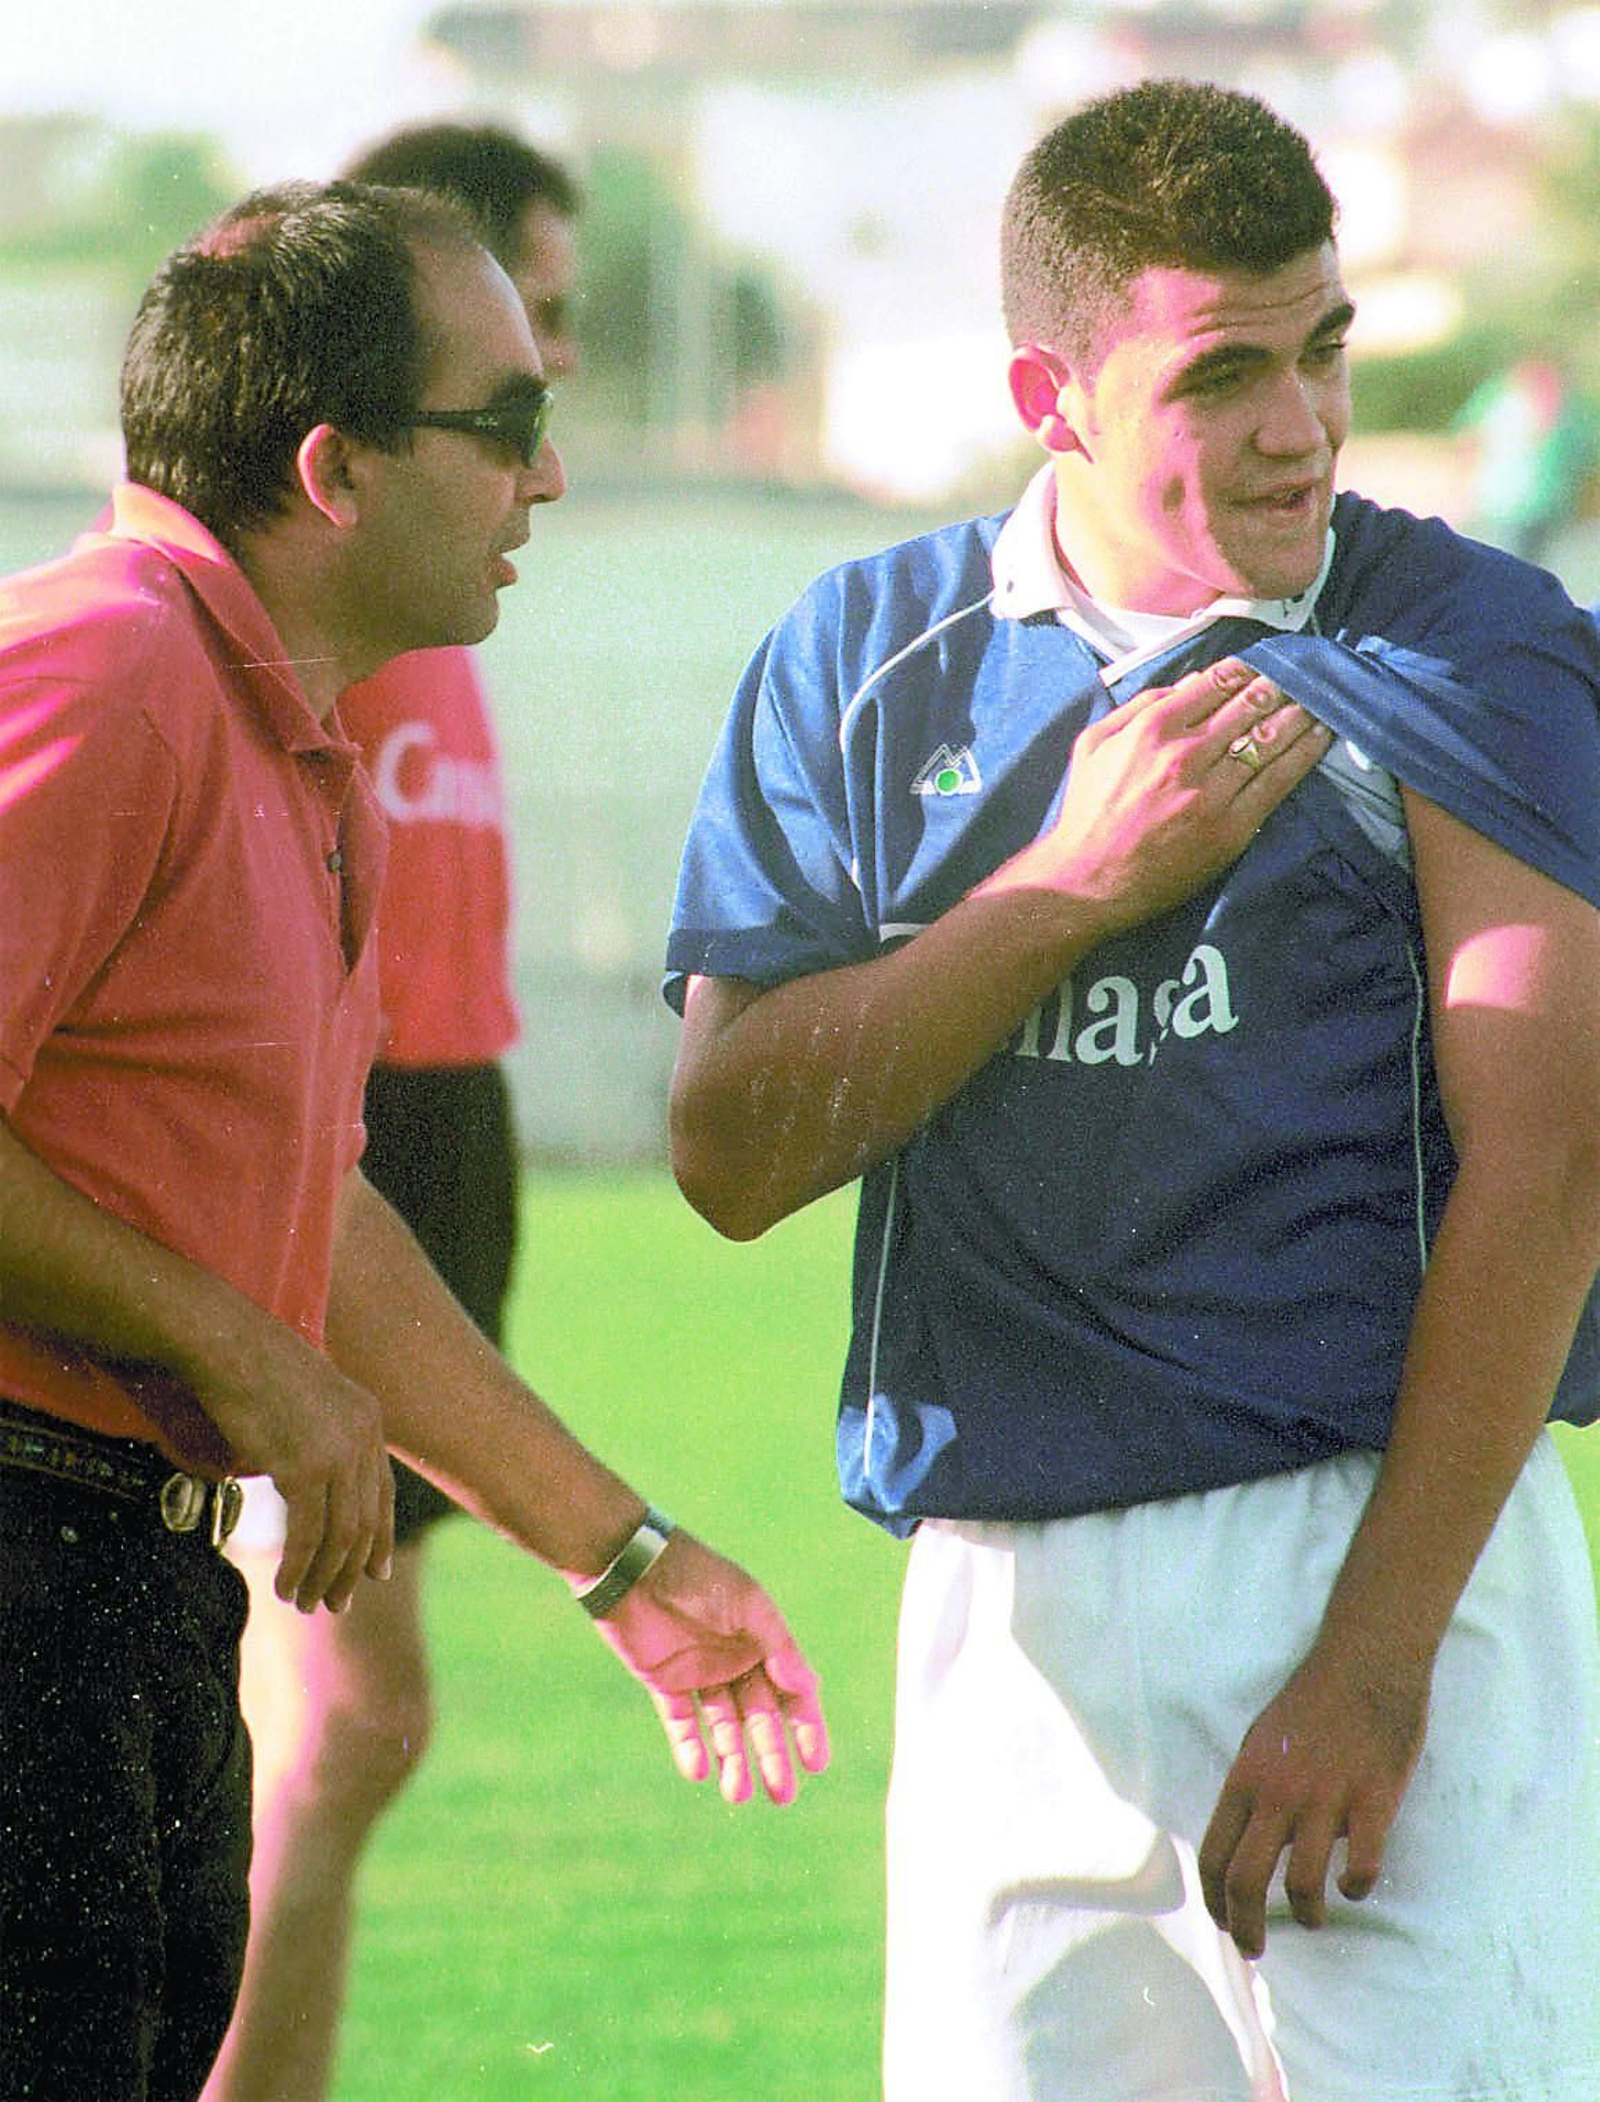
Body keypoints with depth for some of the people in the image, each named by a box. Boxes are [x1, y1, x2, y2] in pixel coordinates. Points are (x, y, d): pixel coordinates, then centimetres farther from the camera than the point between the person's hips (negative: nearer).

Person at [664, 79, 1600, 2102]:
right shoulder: (870, 661, 11)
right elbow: (733, 1151, 3)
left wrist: (1377, 1658, -14)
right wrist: (1082, 880, -8)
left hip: (1384, 1545, -3)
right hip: (1006, 1604, 3)